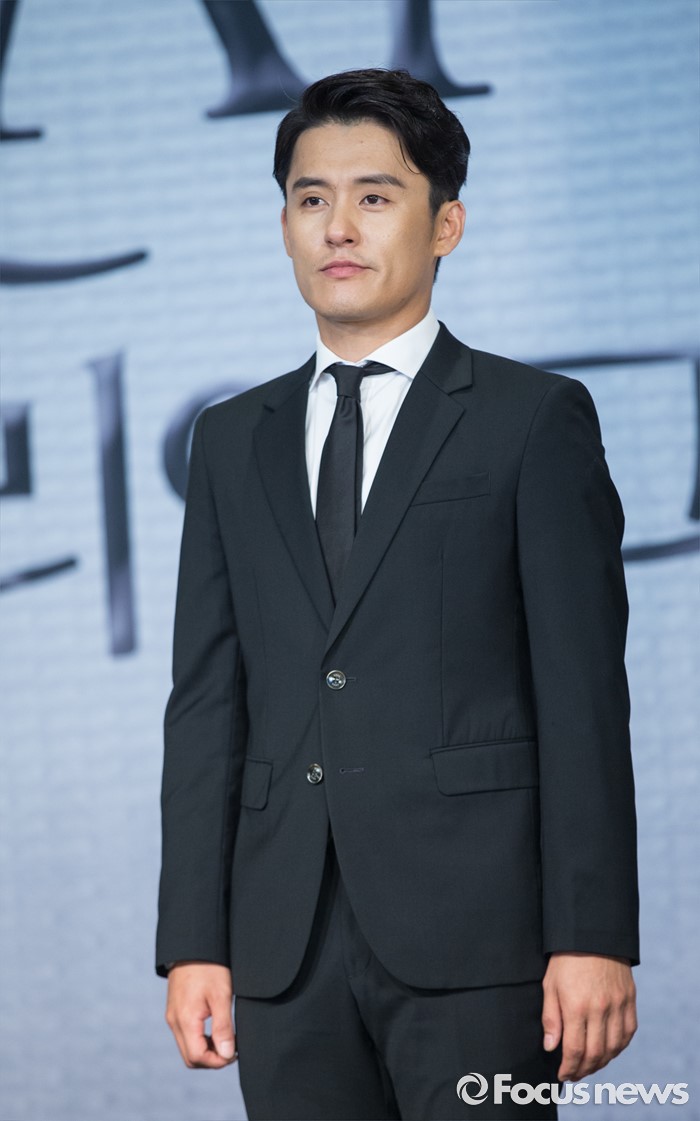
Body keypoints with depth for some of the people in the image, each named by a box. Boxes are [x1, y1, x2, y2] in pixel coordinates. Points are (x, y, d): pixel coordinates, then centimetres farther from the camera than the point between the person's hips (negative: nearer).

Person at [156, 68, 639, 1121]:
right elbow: (207, 704, 12)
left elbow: (584, 697, -2)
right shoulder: (233, 441, 16)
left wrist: (594, 941, -10)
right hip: (286, 950, 4)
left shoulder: (537, 420, 4)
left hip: (473, 941, -4)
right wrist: (193, 944, 4)